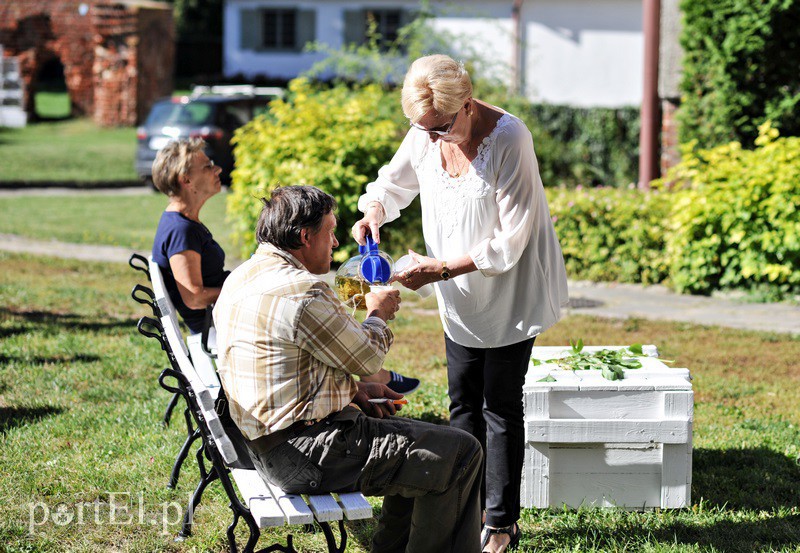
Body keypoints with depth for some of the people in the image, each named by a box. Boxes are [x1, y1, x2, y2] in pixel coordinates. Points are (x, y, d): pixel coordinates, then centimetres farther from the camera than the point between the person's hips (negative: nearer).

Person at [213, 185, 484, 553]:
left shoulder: (243, 277, 11)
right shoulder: (302, 291, -21)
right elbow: (367, 357, -10)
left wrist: (352, 390, 12)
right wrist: (378, 314, 11)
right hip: (305, 455, -11)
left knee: (416, 439, 24)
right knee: (460, 454, -5)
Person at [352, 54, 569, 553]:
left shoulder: (509, 140, -26)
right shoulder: (425, 136, -8)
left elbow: (509, 241, -25)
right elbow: (394, 182, 12)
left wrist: (444, 268, -27)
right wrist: (374, 209, -11)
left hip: (512, 287, -6)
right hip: (461, 294, 6)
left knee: (500, 404, 0)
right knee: (463, 401, 10)